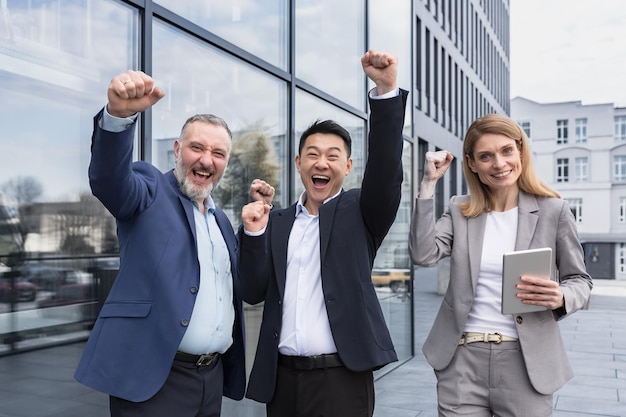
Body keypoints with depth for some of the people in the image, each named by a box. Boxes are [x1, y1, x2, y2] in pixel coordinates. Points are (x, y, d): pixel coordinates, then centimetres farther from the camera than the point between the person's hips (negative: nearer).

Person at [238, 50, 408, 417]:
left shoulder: (359, 213, 2)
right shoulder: (277, 222, 10)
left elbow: (387, 168, -16)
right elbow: (256, 291, 6)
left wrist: (386, 89, -26)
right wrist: (254, 233, -8)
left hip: (341, 377, -3)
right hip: (282, 377, 4)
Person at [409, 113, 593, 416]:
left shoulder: (553, 210, -1)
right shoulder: (459, 211, 4)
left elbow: (580, 281, 5)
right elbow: (423, 254, -12)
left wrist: (560, 297, -18)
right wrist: (429, 182, -11)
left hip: (525, 361, -1)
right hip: (462, 360, 1)